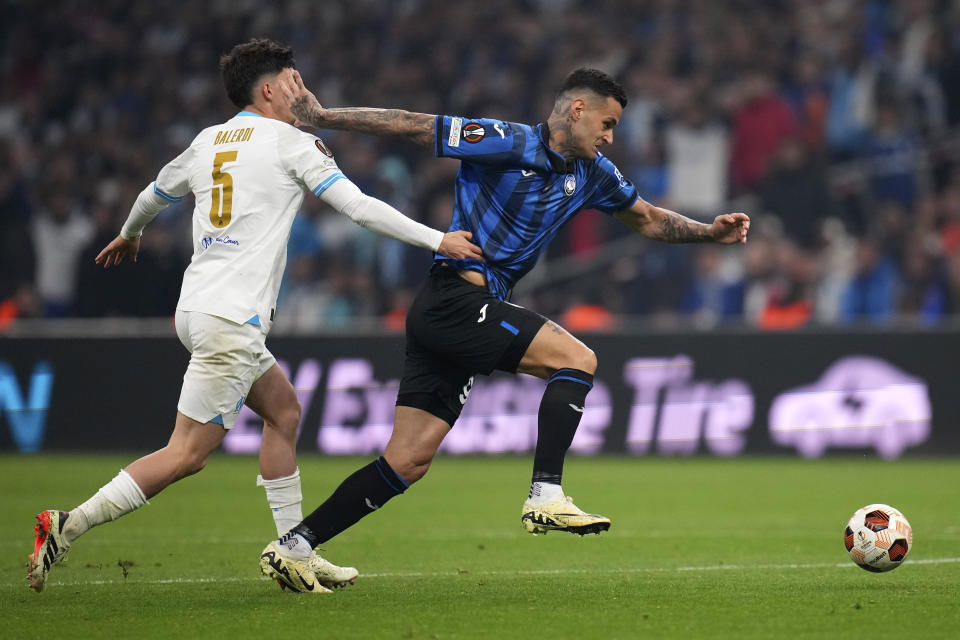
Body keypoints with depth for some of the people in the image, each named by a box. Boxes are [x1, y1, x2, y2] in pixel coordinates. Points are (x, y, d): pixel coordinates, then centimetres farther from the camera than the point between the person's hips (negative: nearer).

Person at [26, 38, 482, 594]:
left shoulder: (208, 141, 15)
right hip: (231, 320, -9)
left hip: (199, 307, 9)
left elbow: (156, 193, 32)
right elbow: (360, 207, -9)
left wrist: (128, 235, 52)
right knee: (188, 454, -7)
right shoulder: (291, 142, -4)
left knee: (284, 409, 19)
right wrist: (437, 240, -4)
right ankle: (68, 528, -10)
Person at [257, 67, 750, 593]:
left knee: (407, 464, 4)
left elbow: (647, 219, 29)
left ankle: (293, 547, 6)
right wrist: (318, 116, -12)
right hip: (455, 298, -9)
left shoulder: (591, 175, 14)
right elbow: (412, 127, -10)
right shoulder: (504, 143, -10)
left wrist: (709, 232, 15)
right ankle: (545, 496, -16)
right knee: (576, 359, -15)